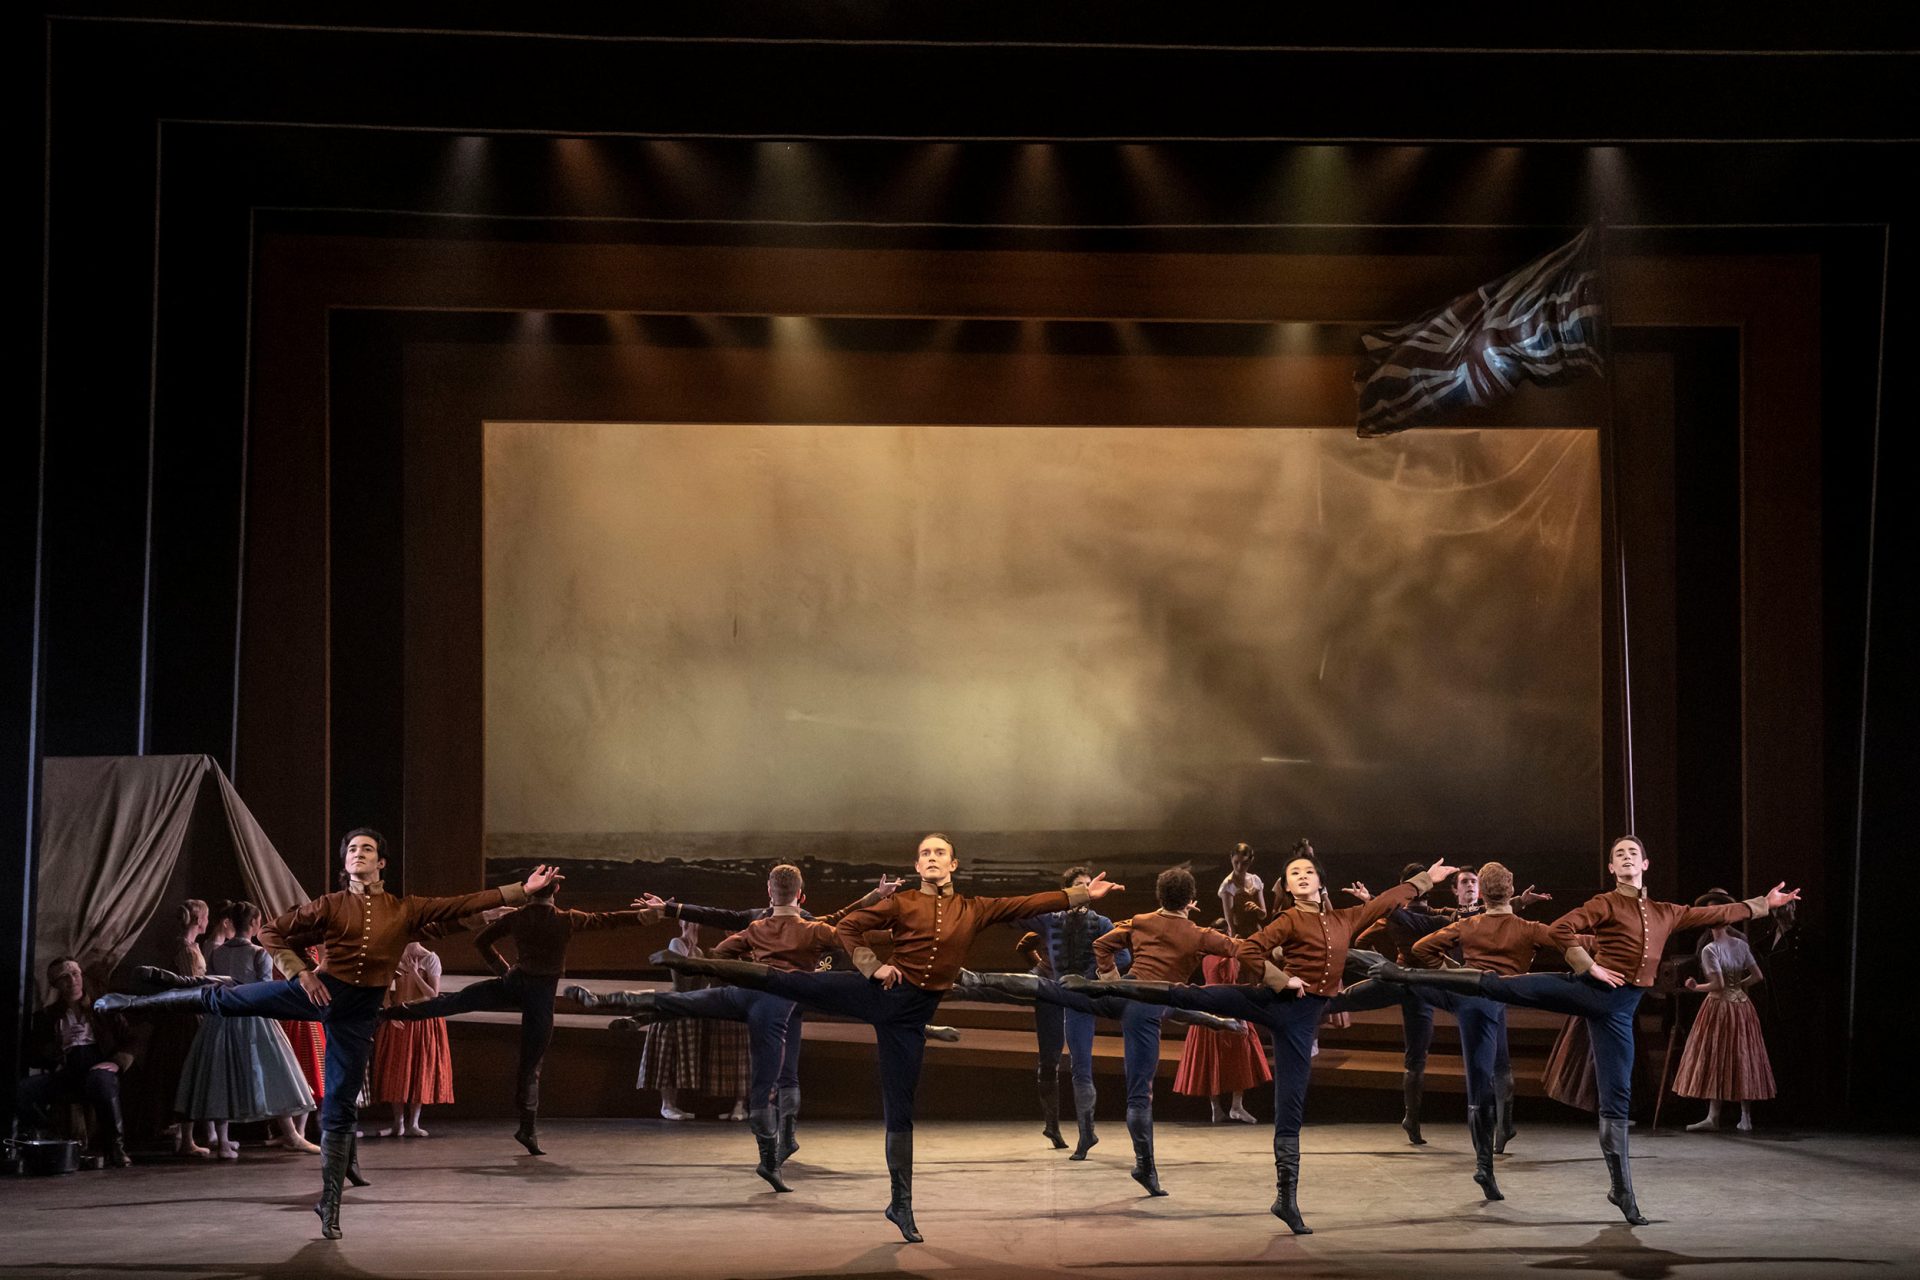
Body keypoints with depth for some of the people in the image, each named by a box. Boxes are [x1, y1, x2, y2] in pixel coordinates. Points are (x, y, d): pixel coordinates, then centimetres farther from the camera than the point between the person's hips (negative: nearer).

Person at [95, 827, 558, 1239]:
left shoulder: (407, 911, 4)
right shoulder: (330, 907, 2)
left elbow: (464, 905, 0)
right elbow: (272, 933, 7)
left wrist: (524, 890, -5)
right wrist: (301, 972, -6)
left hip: (359, 1012, 0)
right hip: (320, 990, 0)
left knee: (340, 1107, 1)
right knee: (222, 999, -3)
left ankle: (330, 1201, 8)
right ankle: (129, 1003, 13)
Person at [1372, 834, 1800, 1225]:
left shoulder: (1667, 914, 17)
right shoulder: (1605, 904, 1)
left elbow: (1719, 914, 24)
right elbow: (1561, 930, -10)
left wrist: (1765, 903, 26)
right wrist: (1591, 967, -11)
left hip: (1618, 1009, 4)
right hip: (1589, 989, -3)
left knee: (1616, 1098, 1)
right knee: (1498, 986, -15)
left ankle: (1621, 1190, 4)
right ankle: (1409, 974, -10)